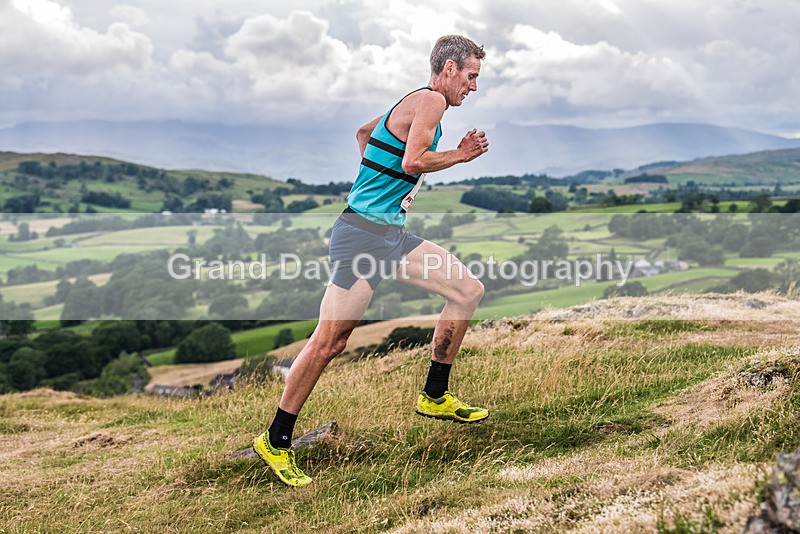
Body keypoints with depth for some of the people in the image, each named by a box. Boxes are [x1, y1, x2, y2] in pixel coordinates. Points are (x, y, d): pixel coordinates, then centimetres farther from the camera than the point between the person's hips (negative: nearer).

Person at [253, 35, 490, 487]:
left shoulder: (414, 104, 19)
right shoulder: (432, 100, -9)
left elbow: (364, 132, 32)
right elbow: (413, 162, -23)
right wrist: (460, 155, -7)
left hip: (393, 234, 10)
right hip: (363, 233, -10)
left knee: (469, 289, 9)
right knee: (330, 341, -9)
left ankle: (435, 396, 18)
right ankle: (276, 441, 3)